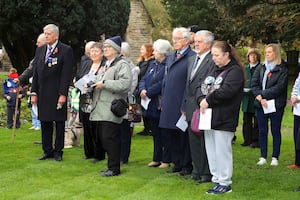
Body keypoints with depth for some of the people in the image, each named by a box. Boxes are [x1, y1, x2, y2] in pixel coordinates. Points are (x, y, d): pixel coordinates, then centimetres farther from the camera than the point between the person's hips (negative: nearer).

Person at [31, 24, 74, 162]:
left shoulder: (66, 50, -5)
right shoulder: (40, 50, 13)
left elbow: (66, 74, -9)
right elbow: (36, 72, 13)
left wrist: (63, 94, -15)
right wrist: (34, 93, 7)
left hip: (57, 93, -5)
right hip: (43, 94, 5)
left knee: (59, 123, 3)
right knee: (45, 123, 8)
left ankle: (58, 152, 12)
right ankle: (47, 151, 17)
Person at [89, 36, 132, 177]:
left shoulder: (122, 65, -6)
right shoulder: (105, 65, 24)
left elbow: (125, 84, -21)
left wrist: (104, 84, -19)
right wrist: (92, 85, 12)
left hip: (111, 110, -9)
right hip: (100, 110, 9)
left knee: (109, 138, -9)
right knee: (102, 138, 9)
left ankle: (114, 168, 0)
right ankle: (111, 165, 19)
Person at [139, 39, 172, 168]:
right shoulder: (153, 64, 14)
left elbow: (162, 84, -21)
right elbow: (144, 80, 12)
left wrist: (148, 93, -16)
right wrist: (143, 90, -8)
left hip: (162, 105, -8)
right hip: (152, 105, 8)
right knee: (155, 133, 15)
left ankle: (166, 160, 8)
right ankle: (156, 159, 23)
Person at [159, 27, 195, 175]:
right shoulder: (170, 57, 16)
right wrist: (163, 100, 14)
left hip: (183, 105, -8)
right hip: (169, 105, 8)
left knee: (184, 136, 2)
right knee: (168, 134, 11)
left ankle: (187, 166, 15)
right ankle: (177, 163, 24)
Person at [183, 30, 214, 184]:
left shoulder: (213, 61, -12)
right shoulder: (192, 59, 16)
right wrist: (185, 105, 17)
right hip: (191, 108, 8)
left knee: (205, 141, -1)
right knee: (193, 141, 13)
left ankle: (207, 173, 8)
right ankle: (197, 171, 23)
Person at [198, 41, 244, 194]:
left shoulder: (235, 71, -9)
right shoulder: (214, 69, 17)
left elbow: (226, 91, -21)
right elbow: (203, 87, 12)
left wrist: (208, 100, -13)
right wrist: (202, 100, -8)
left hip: (224, 119, -8)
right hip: (209, 117, 8)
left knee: (222, 151, -3)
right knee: (211, 150, 13)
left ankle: (225, 183, 6)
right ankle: (216, 179, 24)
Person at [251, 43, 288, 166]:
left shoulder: (282, 69, -4)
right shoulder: (260, 68, 9)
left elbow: (279, 87, -13)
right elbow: (254, 85, 2)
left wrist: (262, 94, -14)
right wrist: (261, 98, -13)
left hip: (276, 105, -4)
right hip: (261, 105, 4)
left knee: (275, 131, 4)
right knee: (262, 131, 6)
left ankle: (275, 157, 9)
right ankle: (263, 157, 12)